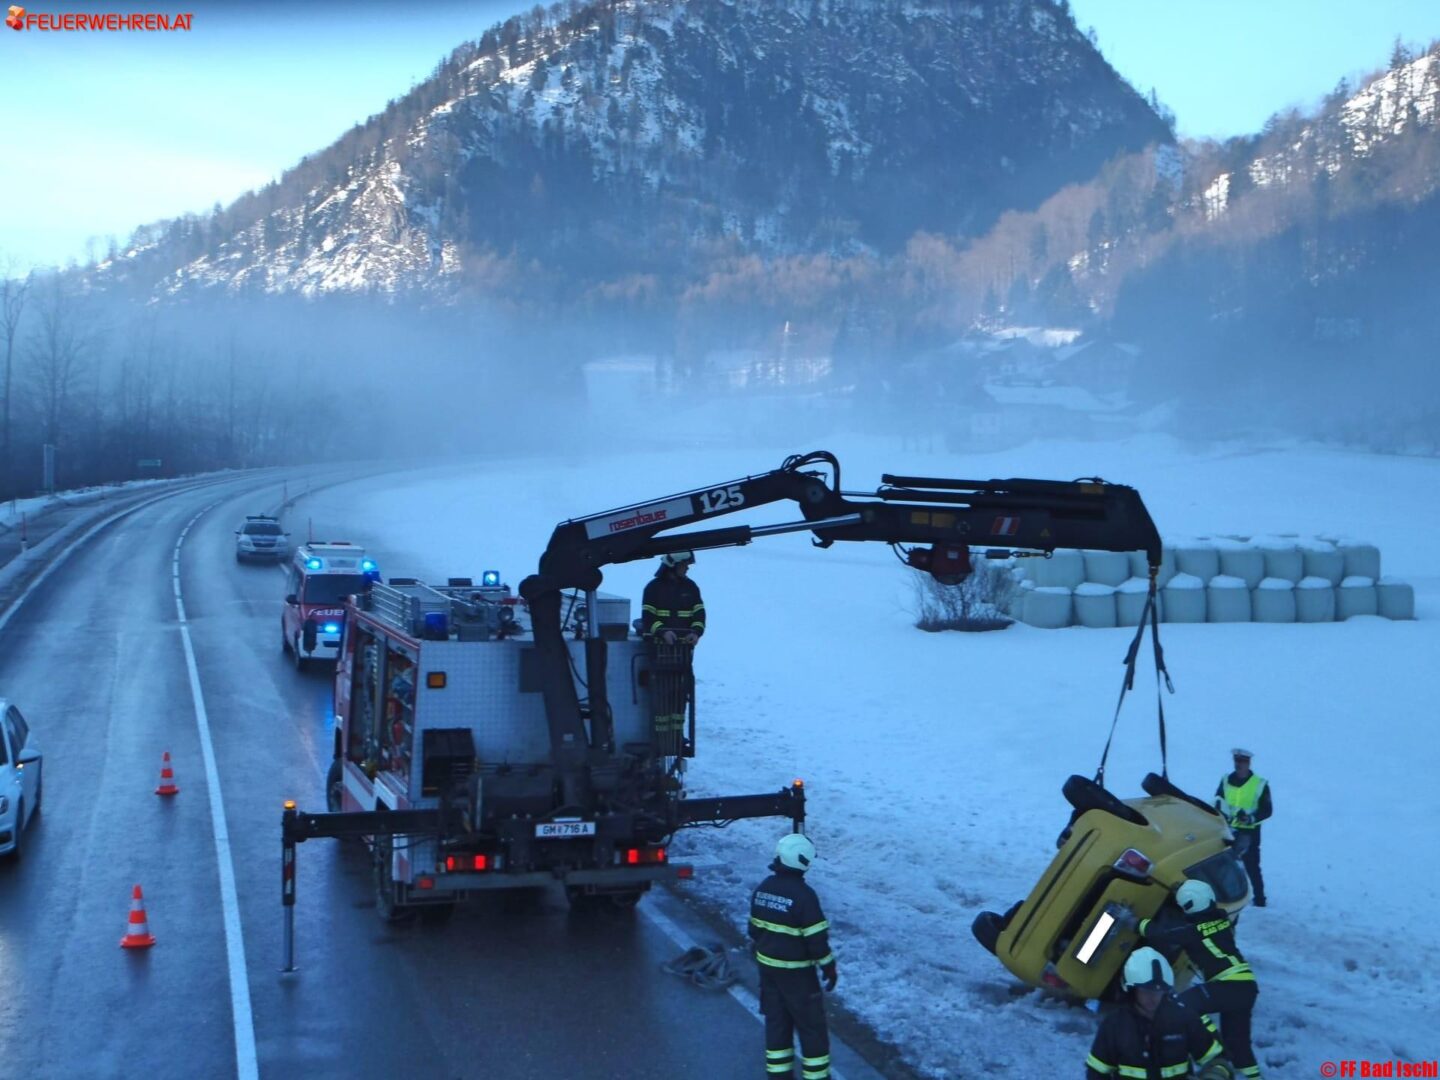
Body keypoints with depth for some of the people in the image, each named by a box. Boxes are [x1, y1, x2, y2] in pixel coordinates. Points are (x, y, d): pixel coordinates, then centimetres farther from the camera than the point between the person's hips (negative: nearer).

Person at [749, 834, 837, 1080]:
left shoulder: (763, 889, 1)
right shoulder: (803, 894, -22)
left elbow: (754, 928, 11)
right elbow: (816, 938, -19)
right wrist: (829, 967, -8)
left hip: (768, 965, 7)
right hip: (796, 971, -7)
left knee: (776, 1018, 16)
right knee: (811, 1024, 5)